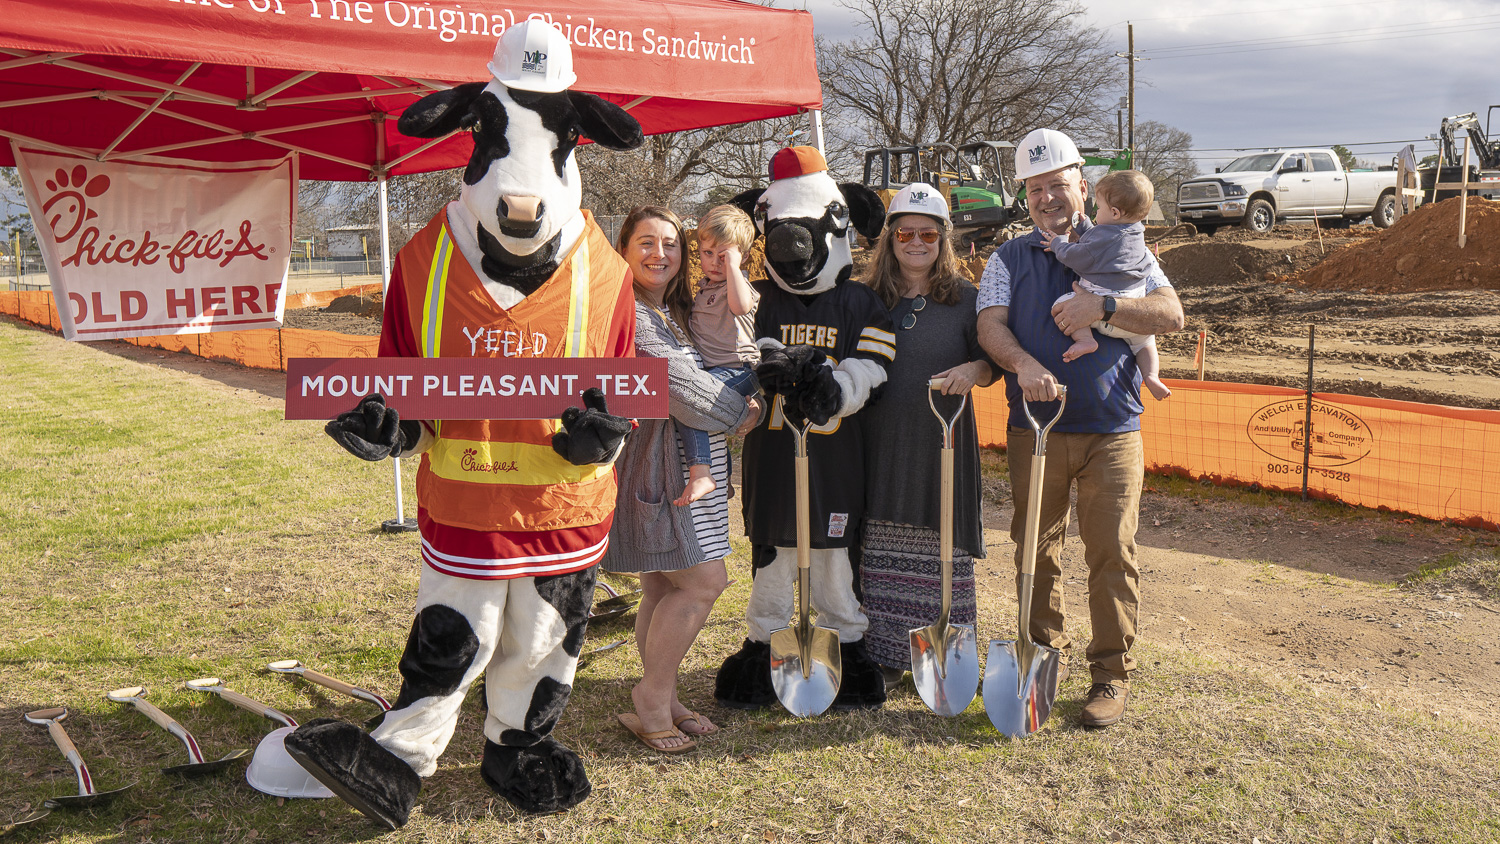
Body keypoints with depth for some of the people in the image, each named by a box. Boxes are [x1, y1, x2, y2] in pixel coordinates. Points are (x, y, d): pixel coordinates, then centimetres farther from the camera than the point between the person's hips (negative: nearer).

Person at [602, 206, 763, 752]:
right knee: (703, 581, -10)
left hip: (690, 467, 9)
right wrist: (740, 412, -5)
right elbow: (679, 383, -17)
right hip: (653, 461, -9)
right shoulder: (624, 312, -11)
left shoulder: (678, 311, 19)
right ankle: (652, 701, 4)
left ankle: (660, 700, 21)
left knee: (663, 588, 12)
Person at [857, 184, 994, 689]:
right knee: (882, 548, 4)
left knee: (942, 547, 1)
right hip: (881, 443, 2)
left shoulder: (965, 298, 4)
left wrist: (973, 370, -18)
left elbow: (993, 365, 4)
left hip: (942, 439, -2)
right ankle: (886, 656, 15)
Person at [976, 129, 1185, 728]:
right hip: (1034, 429, 1)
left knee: (1112, 553, -1)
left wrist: (1103, 308, -18)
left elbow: (1171, 315, -3)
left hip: (1112, 431, -1)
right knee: (1036, 551, 8)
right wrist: (1024, 363, -26)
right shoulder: (1009, 260, 10)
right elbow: (990, 326, -5)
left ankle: (1112, 674, 11)